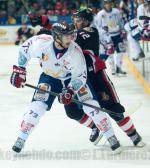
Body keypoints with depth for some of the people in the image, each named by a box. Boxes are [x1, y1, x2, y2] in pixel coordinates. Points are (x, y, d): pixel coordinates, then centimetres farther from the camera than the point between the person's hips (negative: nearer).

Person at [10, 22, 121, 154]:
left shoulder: (75, 51, -30)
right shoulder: (42, 43, -29)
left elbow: (80, 76, -20)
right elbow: (25, 50, -8)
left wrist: (70, 91, -32)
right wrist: (19, 70, -7)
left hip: (72, 77, -1)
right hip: (49, 77, 1)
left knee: (91, 106, -12)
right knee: (37, 107, -14)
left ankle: (111, 138, -1)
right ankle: (21, 139, 2)